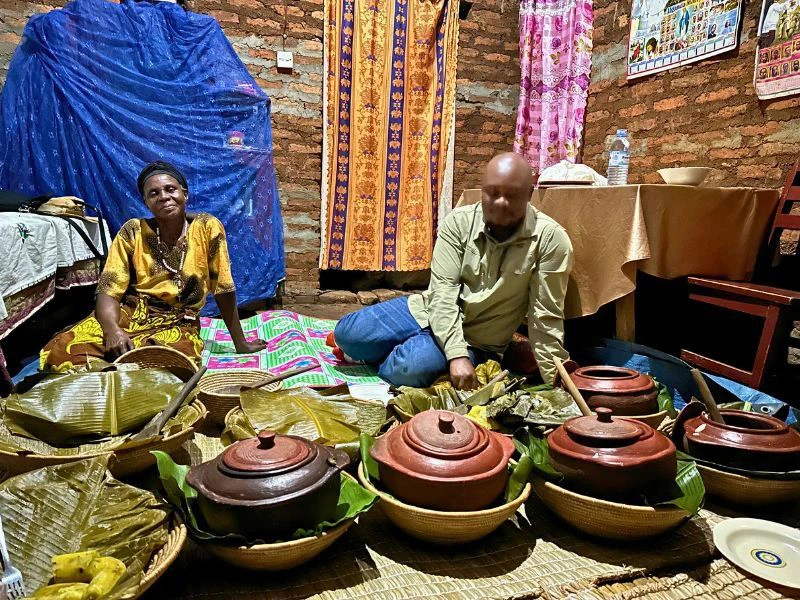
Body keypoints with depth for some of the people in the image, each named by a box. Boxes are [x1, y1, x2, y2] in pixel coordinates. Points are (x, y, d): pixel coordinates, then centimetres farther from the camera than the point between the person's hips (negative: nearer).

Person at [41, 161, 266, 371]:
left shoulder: (207, 227, -3)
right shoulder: (132, 232, 1)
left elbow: (223, 288, 1)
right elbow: (109, 292, -4)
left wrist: (240, 343, 4)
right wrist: (112, 330, -27)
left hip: (176, 325, -1)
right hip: (128, 314, 1)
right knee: (58, 352, -26)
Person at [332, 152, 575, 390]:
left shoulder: (550, 239, -17)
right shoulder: (459, 221, -10)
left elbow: (546, 318, -15)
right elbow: (444, 289, -16)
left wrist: (553, 381, -17)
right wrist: (456, 353, -28)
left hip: (475, 341, -2)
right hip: (430, 312, 3)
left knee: (410, 368, -30)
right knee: (347, 334, -8)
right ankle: (399, 348, 22)